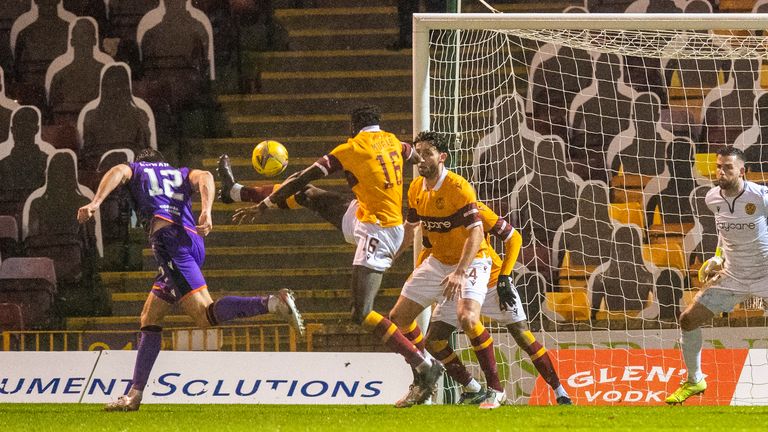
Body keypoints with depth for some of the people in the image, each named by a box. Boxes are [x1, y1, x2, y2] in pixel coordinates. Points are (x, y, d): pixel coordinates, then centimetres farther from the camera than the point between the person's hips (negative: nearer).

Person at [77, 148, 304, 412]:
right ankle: (135, 395, 11)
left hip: (167, 234, -7)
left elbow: (118, 172, -1)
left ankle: (273, 303, -37)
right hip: (193, 239, 7)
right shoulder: (180, 174, 33)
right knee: (149, 319, 15)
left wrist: (95, 203, -11)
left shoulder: (137, 170, 24)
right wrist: (206, 212, -7)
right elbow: (204, 177, 10)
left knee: (206, 315, -20)